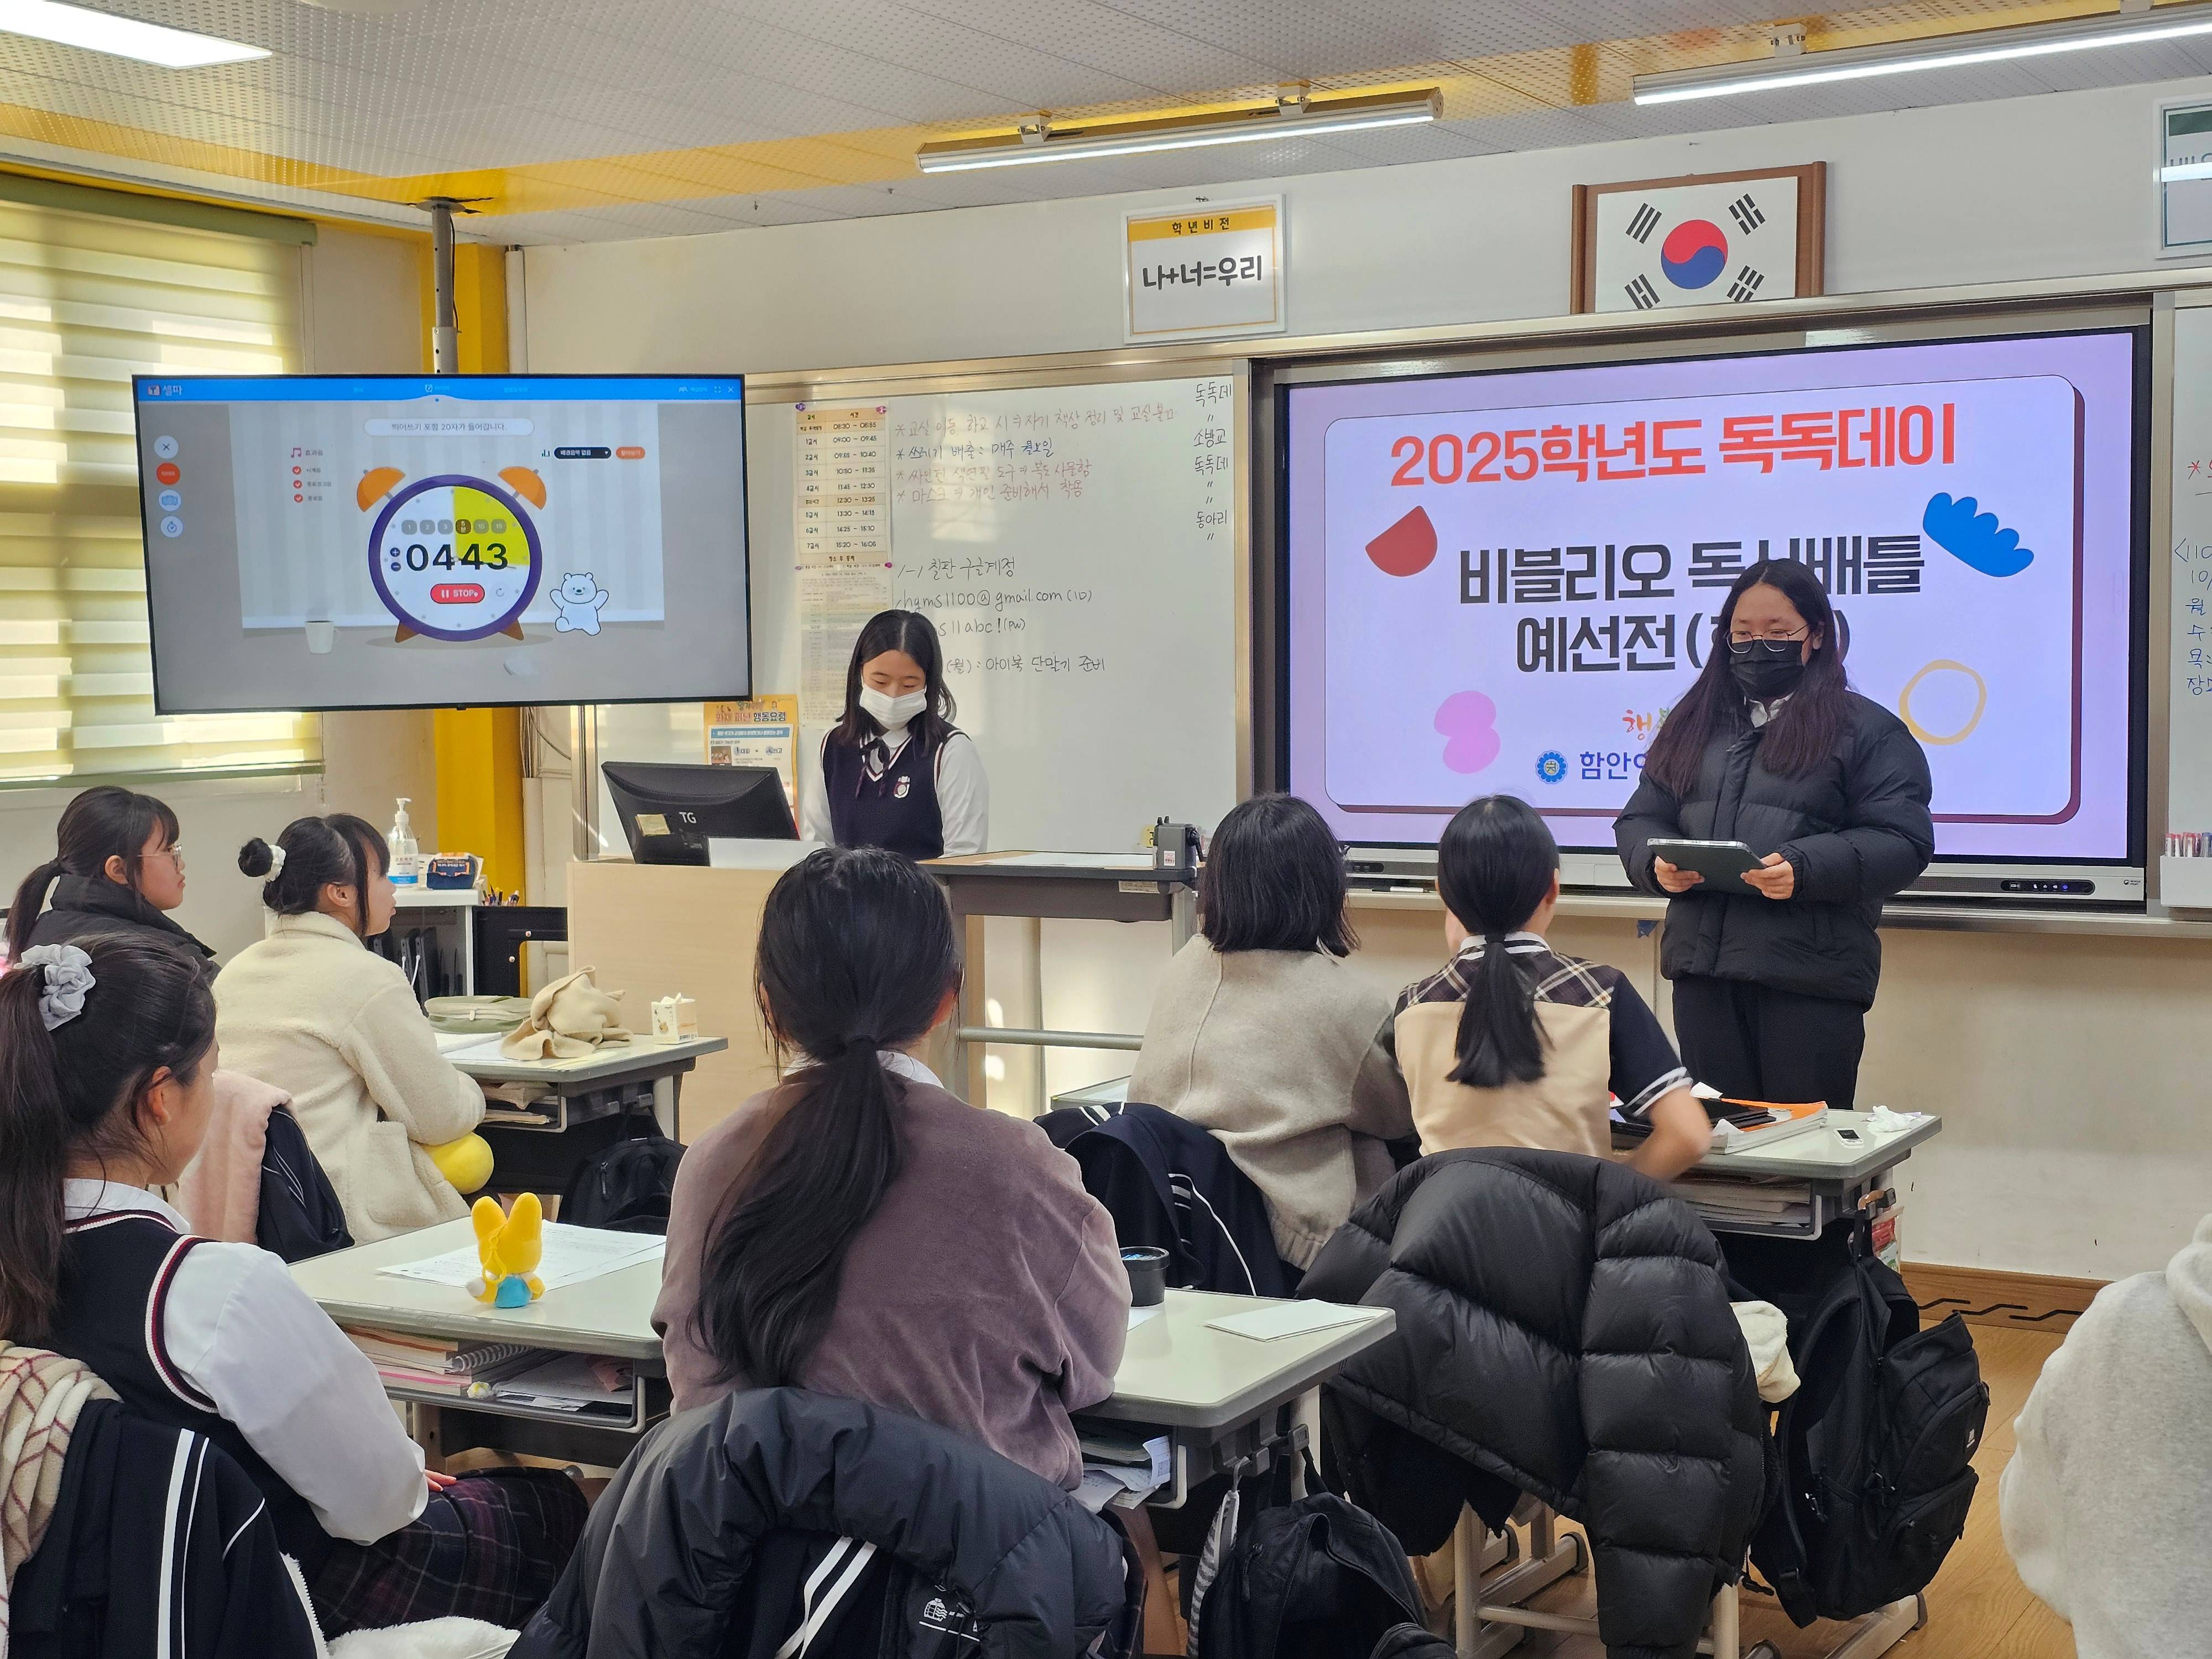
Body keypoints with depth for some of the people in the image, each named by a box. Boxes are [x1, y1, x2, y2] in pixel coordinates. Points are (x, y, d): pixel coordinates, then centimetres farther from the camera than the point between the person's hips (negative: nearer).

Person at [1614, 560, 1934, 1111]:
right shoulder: (1694, 725, 18)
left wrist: (1805, 868, -22)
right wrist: (1658, 863, -7)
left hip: (1811, 978, -4)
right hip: (1702, 968, 4)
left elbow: (1901, 843, -7)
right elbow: (1639, 821, 16)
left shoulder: (1869, 731, 2)